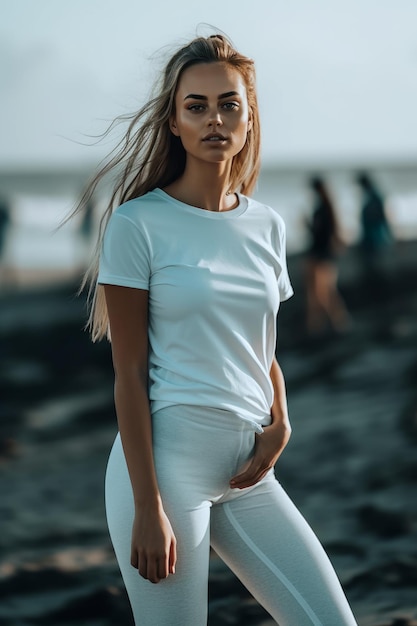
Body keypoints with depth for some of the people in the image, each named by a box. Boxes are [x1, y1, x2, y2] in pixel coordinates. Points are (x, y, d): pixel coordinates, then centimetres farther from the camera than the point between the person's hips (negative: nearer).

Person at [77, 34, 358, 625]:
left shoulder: (267, 226, 10)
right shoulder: (139, 223, -6)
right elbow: (129, 372, -7)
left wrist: (280, 426, 0)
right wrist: (148, 506, -12)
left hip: (248, 468, 6)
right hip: (165, 459, -5)